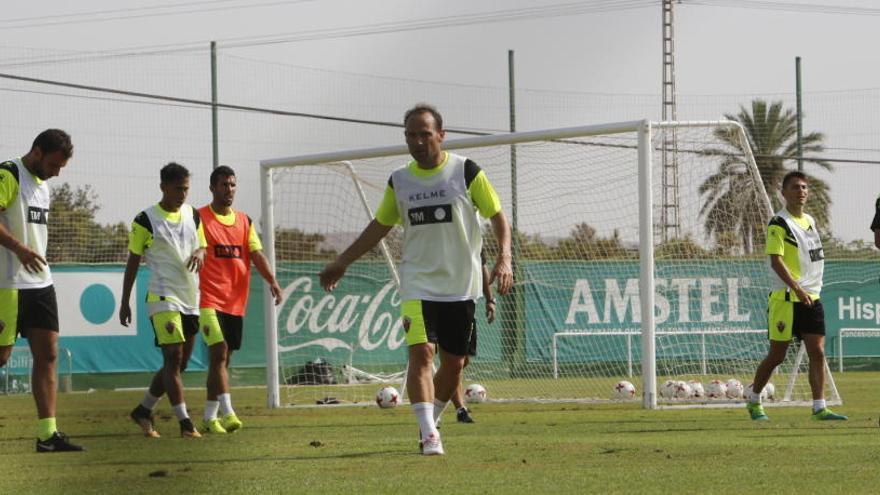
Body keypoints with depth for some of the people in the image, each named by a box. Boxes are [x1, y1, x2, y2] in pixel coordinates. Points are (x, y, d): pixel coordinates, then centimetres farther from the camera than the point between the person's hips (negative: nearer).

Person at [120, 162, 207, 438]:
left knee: (179, 364, 10)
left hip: (191, 300, 7)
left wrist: (200, 252, -4)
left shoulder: (193, 215, 12)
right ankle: (185, 422, -18)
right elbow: (133, 262, 0)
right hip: (163, 298, -7)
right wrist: (125, 302, 0)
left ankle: (144, 410, 25)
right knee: (173, 358, -15)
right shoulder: (146, 221, -5)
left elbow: (203, 246, 22)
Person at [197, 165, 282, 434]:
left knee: (222, 359, 9)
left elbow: (256, 254, 5)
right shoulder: (199, 218, -3)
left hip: (235, 302, 6)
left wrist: (272, 280, -11)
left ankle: (209, 418, 17)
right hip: (209, 299, -6)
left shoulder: (244, 221, 13)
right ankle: (227, 412, -25)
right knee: (219, 352, -18)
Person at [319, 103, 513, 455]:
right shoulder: (399, 180, 6)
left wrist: (504, 258, -15)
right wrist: (342, 263, 21)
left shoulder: (466, 171, -2)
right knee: (421, 351, -18)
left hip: (461, 285, 0)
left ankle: (429, 423, 27)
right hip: (417, 284, 1)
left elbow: (497, 216, 1)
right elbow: (380, 225, 20)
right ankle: (429, 435, -22)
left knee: (454, 362, 5)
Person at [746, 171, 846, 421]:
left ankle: (819, 407, -4)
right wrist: (797, 289, -26)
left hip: (811, 297, 7)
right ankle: (754, 400, 18)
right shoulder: (779, 223, -9)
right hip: (785, 298, -7)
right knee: (776, 355, 0)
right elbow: (776, 260, -18)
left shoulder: (810, 221, 15)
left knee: (817, 352, -3)